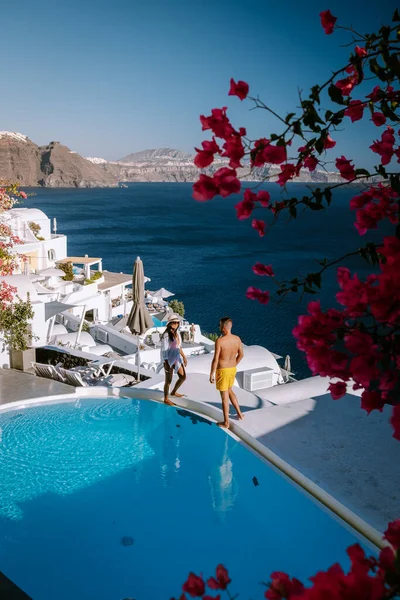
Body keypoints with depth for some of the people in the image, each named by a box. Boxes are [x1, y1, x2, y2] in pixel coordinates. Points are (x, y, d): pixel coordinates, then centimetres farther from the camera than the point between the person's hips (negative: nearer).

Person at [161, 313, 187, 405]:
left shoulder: (177, 333, 4)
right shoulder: (166, 335, -19)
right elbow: (164, 350, -19)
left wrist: (183, 357, 19)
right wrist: (166, 364, -22)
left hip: (177, 358, 8)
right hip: (169, 360, -8)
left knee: (183, 377, 16)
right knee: (168, 380, 3)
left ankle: (174, 392, 38)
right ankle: (166, 399, 21)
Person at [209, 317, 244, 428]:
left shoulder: (219, 341, -23)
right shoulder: (237, 339, -4)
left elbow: (215, 359, -20)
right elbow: (241, 355, 8)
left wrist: (212, 374, -11)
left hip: (222, 370, -6)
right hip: (232, 369, 6)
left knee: (224, 396, 4)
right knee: (229, 390, 28)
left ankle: (226, 422, 15)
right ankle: (239, 413, 32)